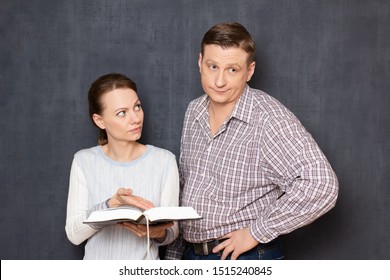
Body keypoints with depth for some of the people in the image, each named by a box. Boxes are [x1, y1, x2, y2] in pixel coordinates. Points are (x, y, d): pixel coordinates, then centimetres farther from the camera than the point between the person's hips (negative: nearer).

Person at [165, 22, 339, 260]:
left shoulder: (270, 119, -19)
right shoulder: (194, 112, 4)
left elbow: (320, 186, -29)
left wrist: (256, 232, -22)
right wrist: (174, 255, 11)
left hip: (247, 259, -6)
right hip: (192, 255, 6)